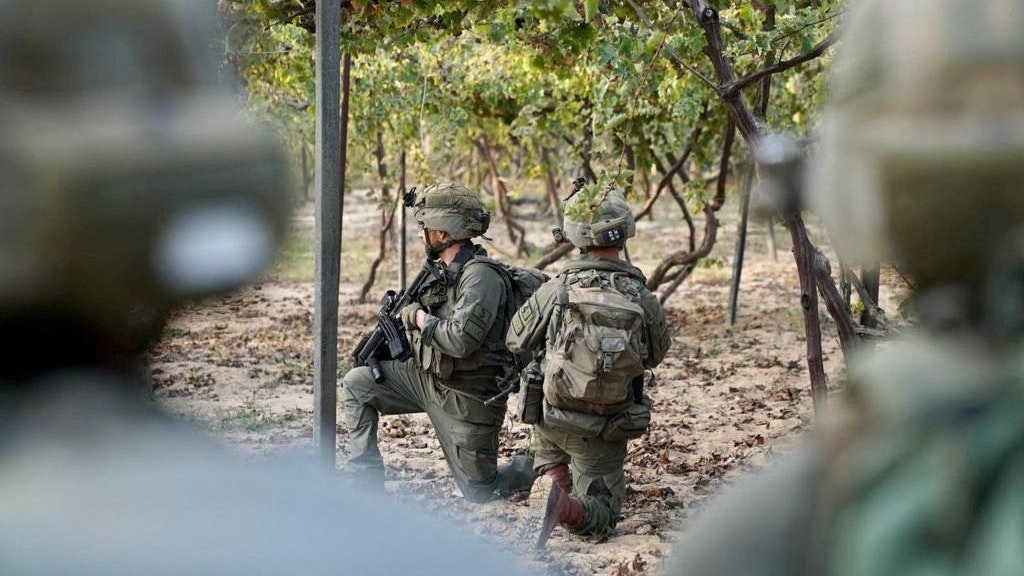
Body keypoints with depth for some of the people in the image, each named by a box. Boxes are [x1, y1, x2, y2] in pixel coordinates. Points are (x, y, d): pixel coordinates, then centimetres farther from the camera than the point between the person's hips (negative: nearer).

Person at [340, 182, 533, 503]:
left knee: (479, 492, 2)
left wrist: (418, 316, -19)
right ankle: (365, 478, 5)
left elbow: (459, 340, -34)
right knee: (357, 385, 1)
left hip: (466, 398, -9)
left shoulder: (482, 277, -24)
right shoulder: (442, 271, 5)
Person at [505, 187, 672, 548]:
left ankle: (552, 480, 14)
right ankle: (563, 506, -23)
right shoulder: (643, 299, -12)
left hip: (554, 418, 2)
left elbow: (516, 341, 1)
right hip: (606, 430, -2)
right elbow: (655, 355, 7)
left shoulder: (556, 290, -14)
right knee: (600, 516, 9)